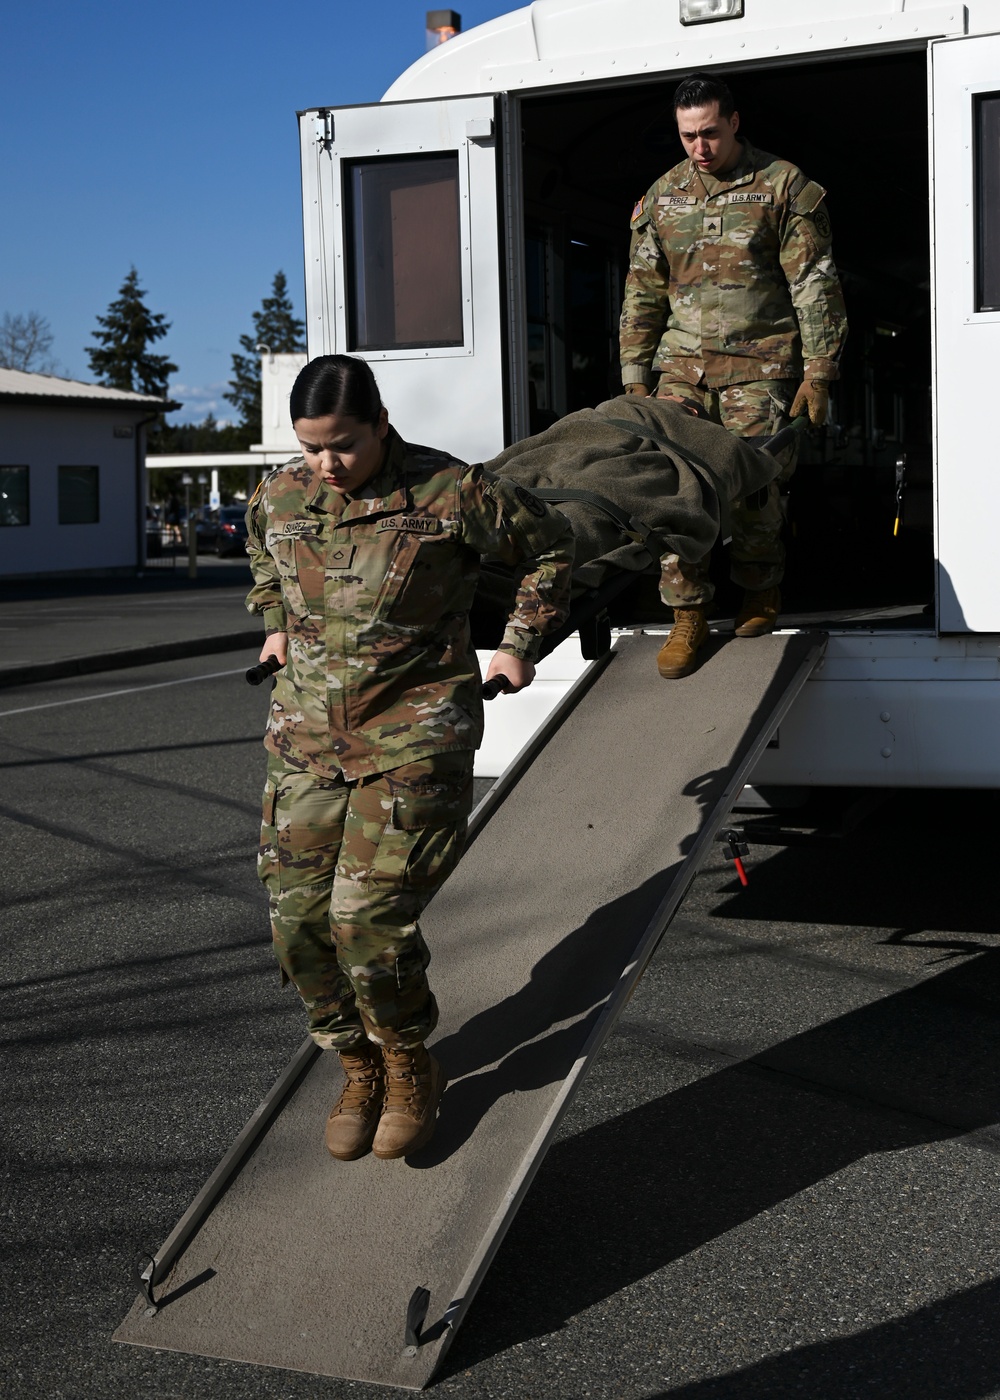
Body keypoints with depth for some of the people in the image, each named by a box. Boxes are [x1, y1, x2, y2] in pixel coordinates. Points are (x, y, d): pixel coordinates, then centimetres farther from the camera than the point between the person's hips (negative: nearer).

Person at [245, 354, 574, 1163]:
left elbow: (549, 545, 5)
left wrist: (521, 643, 7)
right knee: (300, 917, 0)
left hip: (415, 738, -5)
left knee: (372, 915, -13)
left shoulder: (450, 495, -12)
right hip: (308, 734, 5)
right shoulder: (281, 497, 3)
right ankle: (359, 1068, 23)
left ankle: (410, 1068, 15)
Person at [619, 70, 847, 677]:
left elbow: (814, 284, 0)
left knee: (752, 485, -6)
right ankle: (689, 615, 2)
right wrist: (636, 375, 10)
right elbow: (644, 291, 16)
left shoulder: (784, 186, 1)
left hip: (758, 365, -3)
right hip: (682, 363, 3)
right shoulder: (662, 196, 12)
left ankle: (761, 593, 19)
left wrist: (818, 371, -5)